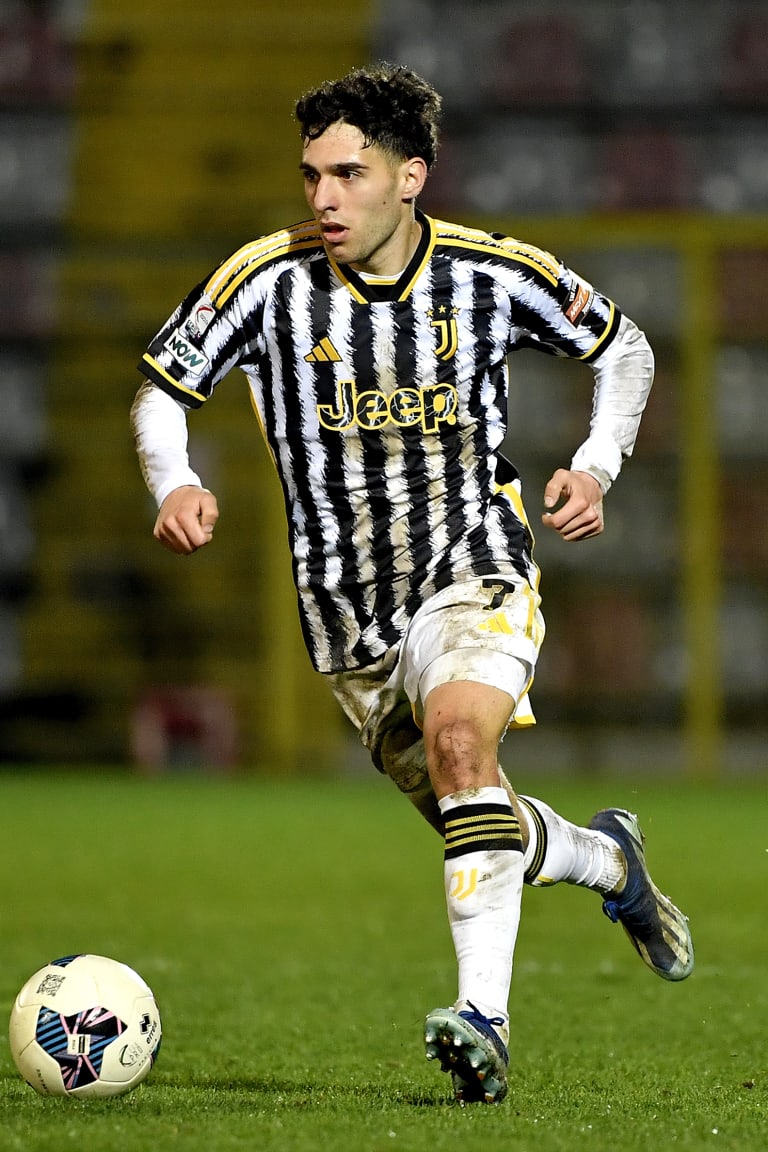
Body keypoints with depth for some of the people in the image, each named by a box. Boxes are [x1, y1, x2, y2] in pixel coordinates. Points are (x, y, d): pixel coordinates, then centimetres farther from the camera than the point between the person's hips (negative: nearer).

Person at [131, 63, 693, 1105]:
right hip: (350, 610, 3)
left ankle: (484, 1018, -36)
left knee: (459, 736, -32)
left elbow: (623, 351, 10)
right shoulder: (268, 281, -9)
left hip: (476, 572, -3)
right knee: (476, 822, 10)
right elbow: (162, 391, 3)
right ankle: (607, 858, 44)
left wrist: (595, 467, -6)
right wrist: (174, 484, -18)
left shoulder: (497, 275, -8)